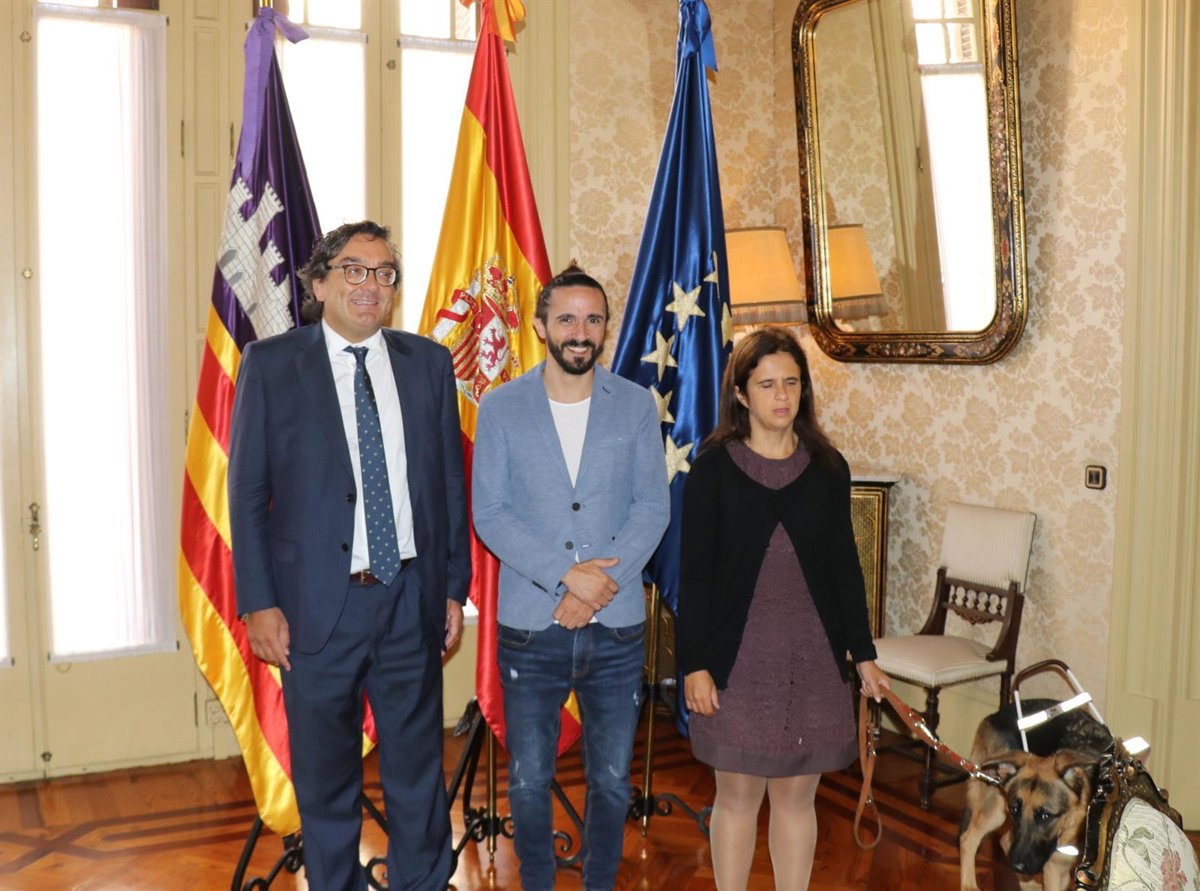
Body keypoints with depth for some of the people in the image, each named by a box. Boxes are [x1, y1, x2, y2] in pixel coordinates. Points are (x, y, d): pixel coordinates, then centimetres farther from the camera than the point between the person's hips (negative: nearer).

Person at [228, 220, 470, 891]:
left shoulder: (429, 363, 6)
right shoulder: (271, 364, -1)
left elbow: (451, 482, 8)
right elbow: (247, 491, -2)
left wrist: (454, 586, 7)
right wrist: (259, 603, -7)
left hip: (412, 599, 2)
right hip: (318, 604, -2)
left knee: (419, 767, 14)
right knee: (326, 776, 12)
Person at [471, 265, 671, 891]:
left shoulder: (636, 405, 3)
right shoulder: (500, 408, 0)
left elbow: (653, 507, -1)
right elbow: (489, 514, -6)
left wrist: (600, 583, -14)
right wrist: (567, 575, -16)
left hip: (616, 627, 1)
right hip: (530, 626, -1)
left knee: (612, 780, 12)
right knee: (528, 782, 9)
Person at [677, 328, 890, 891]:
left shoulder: (827, 467, 4)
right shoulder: (714, 468, -4)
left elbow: (844, 565, 9)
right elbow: (694, 571, -5)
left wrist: (863, 653, 8)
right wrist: (694, 663, -8)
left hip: (812, 655, 2)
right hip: (738, 654, -2)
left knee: (796, 795, 11)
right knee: (737, 795, 7)